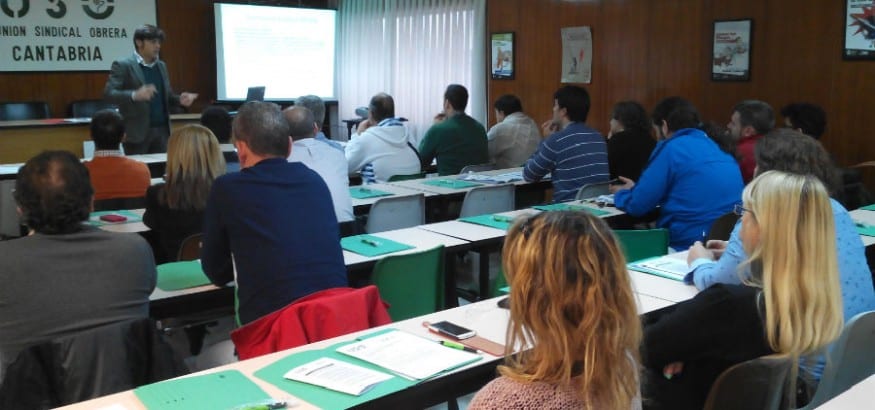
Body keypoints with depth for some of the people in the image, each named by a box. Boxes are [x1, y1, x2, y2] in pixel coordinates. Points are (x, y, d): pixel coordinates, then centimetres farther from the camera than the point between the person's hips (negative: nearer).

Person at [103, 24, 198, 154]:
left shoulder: (161, 66, 16)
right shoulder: (122, 65, -4)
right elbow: (108, 93, -13)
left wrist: (179, 99, 0)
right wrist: (135, 95, -30)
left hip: (162, 130, 6)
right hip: (137, 131, -6)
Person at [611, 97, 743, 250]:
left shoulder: (672, 148, -7)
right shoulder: (714, 147, 16)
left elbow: (636, 205, -7)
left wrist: (621, 194, 15)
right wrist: (635, 189, 33)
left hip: (688, 243, -7)